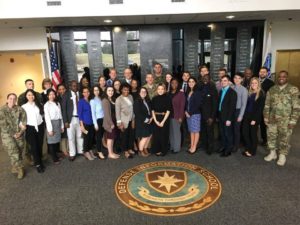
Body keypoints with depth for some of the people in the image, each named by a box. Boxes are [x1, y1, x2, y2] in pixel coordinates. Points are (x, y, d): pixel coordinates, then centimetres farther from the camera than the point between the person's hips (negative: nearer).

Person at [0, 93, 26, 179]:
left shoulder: (20, 109, 0)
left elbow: (23, 123, 0)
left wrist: (20, 132, -12)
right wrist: (13, 134, -8)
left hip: (19, 135, 2)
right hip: (7, 134, -2)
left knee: (19, 152, 7)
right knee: (13, 152, -11)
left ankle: (15, 168, 28)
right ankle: (20, 169, 6)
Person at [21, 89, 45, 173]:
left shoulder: (38, 105, 6)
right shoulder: (23, 107, 0)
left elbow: (42, 114, 10)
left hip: (40, 126, 2)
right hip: (30, 128, -2)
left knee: (40, 145, 7)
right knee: (34, 146, -7)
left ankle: (39, 161, 23)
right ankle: (38, 164, 5)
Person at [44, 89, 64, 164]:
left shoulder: (58, 103, 9)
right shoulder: (46, 105, -6)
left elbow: (60, 115, 10)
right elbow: (47, 118, -10)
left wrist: (62, 125, 10)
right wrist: (50, 129, -13)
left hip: (58, 123, 5)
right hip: (51, 123, -5)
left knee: (57, 140, 10)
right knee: (52, 141, 3)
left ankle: (56, 156, 24)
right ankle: (54, 159, 13)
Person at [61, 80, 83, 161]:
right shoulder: (66, 94, -4)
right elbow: (63, 108, -6)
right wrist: (65, 121, -12)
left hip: (80, 118, 3)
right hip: (71, 118, -2)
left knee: (80, 136, 12)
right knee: (71, 137, 5)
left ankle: (81, 151, 27)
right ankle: (72, 154, 17)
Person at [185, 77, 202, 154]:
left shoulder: (198, 92, -6)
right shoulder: (188, 92, 12)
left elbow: (198, 104, -12)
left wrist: (190, 113, -12)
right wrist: (186, 111, -1)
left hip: (196, 114, -6)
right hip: (188, 114, 6)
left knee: (196, 131, 0)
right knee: (191, 131, 9)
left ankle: (194, 147, 5)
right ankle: (191, 146, 14)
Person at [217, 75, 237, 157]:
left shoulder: (232, 92, -11)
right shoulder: (221, 91, 11)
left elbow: (232, 107, -15)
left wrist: (229, 119, -18)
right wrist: (218, 115, 6)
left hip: (227, 117, -6)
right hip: (221, 116, 6)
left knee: (228, 134, 4)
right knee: (222, 133, 15)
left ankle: (228, 150, 16)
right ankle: (224, 147, 29)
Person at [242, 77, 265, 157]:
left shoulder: (261, 94, -8)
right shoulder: (249, 93, 10)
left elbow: (260, 108, -13)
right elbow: (246, 105, 9)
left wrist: (254, 119, -16)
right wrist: (244, 115, 0)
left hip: (255, 117, -5)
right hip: (247, 116, 5)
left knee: (253, 134, 6)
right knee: (244, 132, 6)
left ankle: (252, 151, 22)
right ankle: (248, 149, 23)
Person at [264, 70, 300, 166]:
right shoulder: (272, 89, 5)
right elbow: (267, 105, 8)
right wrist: (266, 118, 4)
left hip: (286, 120, -3)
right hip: (272, 119, 3)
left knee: (284, 138, 6)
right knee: (271, 136, 11)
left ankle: (282, 156, 23)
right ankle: (272, 153, 30)